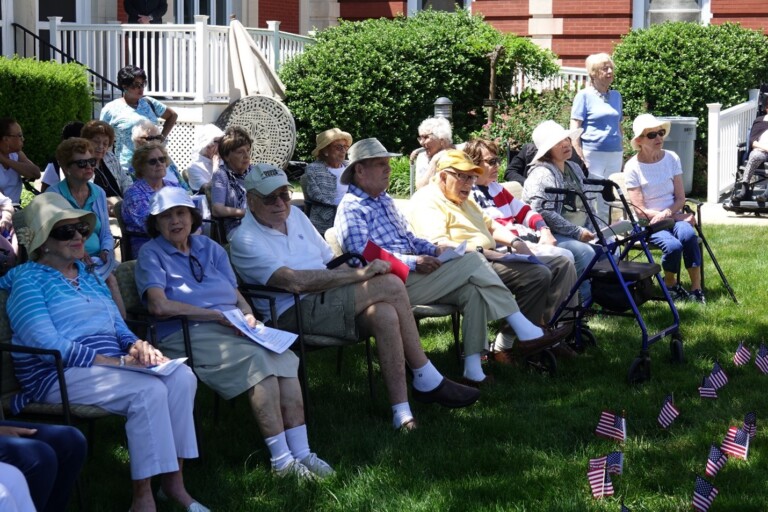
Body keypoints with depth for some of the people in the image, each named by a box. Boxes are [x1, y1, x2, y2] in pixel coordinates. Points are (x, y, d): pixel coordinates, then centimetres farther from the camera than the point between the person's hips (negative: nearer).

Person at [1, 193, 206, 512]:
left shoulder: (88, 274, 21)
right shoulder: (28, 280, -3)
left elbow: (118, 326, 21)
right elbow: (48, 344, -16)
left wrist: (136, 345, -6)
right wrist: (117, 362, -21)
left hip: (108, 364, 7)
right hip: (59, 374, -7)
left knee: (182, 376, -18)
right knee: (149, 390, -30)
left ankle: (173, 483, -16)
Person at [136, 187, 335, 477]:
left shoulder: (210, 248, 23)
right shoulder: (151, 254, 6)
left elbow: (237, 295, 20)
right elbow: (159, 305, -10)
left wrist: (247, 315, -4)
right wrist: (218, 315, -11)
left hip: (232, 328, 6)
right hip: (188, 335, -6)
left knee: (284, 357, -24)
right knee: (256, 360, -31)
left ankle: (300, 452, -28)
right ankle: (280, 459, -31)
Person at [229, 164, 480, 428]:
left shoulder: (294, 215, 16)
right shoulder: (245, 240, -9)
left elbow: (330, 261, 21)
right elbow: (294, 281, -22)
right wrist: (359, 274, -22)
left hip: (326, 302, 7)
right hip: (292, 315, -7)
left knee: (385, 315, -26)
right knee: (391, 285, -22)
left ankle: (401, 411, -20)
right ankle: (428, 381, -12)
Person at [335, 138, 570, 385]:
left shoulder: (384, 200, 25)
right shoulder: (351, 209, -5)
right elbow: (363, 254, -18)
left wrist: (433, 249, 9)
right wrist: (413, 262, -21)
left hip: (410, 273, 9)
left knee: (472, 289, -19)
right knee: (471, 261, -18)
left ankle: (473, 368, -24)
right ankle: (525, 332, -14)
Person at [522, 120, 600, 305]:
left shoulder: (574, 169, 17)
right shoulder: (541, 174, -11)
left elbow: (585, 205, 24)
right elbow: (544, 214, -20)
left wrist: (589, 230, 6)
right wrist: (577, 232, -19)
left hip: (580, 233, 8)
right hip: (552, 235, -8)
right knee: (585, 252, -30)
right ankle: (583, 302, -17)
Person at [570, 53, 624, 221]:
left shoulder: (616, 96, 15)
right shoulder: (584, 96, -1)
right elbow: (574, 130, -5)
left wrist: (622, 154, 16)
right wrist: (581, 157, -13)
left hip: (614, 155, 5)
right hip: (593, 155, -5)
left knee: (608, 201, 9)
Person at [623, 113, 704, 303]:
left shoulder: (672, 158, 3)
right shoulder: (632, 167, -7)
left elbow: (680, 198, 3)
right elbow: (640, 211, -9)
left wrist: (667, 213, -18)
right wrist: (677, 216, -14)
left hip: (674, 216, 3)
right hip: (648, 222, -3)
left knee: (688, 234, -32)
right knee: (673, 245, -31)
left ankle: (696, 289, -24)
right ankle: (671, 285, -1)